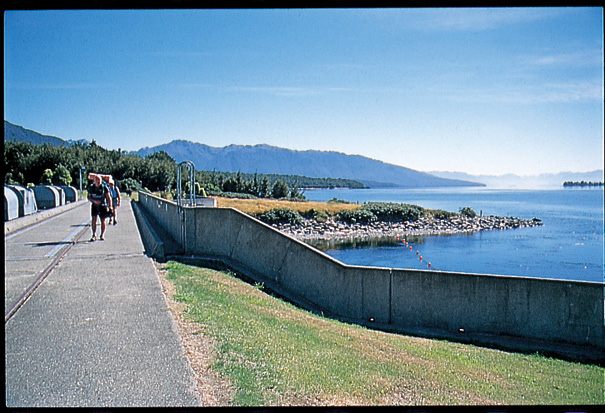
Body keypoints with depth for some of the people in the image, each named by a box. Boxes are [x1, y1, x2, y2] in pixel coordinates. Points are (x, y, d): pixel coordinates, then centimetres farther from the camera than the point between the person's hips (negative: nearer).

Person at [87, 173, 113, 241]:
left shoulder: (104, 188, -8)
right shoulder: (91, 187, -2)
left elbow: (108, 198, -5)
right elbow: (89, 197, 4)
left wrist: (110, 207, -11)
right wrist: (94, 201, -16)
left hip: (102, 206, -1)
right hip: (94, 205, 1)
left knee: (103, 220, 5)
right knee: (94, 220, -8)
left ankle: (102, 235, 18)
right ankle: (94, 235, -1)